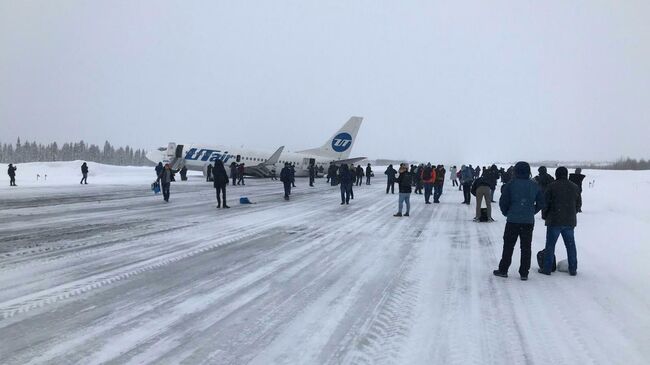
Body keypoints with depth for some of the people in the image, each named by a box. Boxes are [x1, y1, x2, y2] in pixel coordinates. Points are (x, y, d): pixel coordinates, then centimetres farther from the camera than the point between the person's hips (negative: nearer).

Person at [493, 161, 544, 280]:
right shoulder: (534, 186, 3)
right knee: (526, 247, 9)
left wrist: (506, 213, 11)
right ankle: (524, 273, 11)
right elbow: (541, 203, 8)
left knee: (508, 246, 8)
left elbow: (503, 202, -7)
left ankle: (503, 270, 13)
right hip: (529, 221, 3)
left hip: (513, 221, -2)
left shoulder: (510, 185, -7)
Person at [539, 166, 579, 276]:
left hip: (554, 221, -4)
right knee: (571, 245, 12)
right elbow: (578, 204, 15)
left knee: (550, 245, 2)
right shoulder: (574, 187, 7)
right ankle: (573, 269, 16)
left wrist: (544, 216, 9)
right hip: (570, 221, 4)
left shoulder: (552, 186, -9)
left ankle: (547, 268, 5)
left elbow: (545, 203, -6)